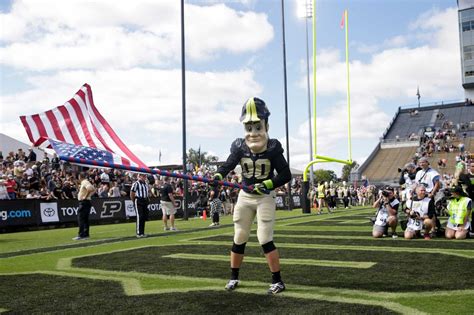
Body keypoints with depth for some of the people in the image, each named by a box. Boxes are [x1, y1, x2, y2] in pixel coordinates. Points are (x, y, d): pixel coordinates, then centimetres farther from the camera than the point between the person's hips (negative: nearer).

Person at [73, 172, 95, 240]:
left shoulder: (85, 182, -12)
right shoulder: (84, 182, 18)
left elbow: (90, 188, -30)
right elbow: (93, 190, 25)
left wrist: (86, 196, -21)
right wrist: (89, 195, 14)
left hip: (84, 202, -10)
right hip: (86, 202, 10)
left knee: (80, 219, -10)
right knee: (85, 219, 12)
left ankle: (81, 235, -11)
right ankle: (86, 235, 15)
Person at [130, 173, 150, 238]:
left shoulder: (146, 184, 14)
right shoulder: (135, 184, -10)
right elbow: (131, 194, -9)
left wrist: (148, 200, 13)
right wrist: (134, 202, -7)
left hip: (145, 201, 7)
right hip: (138, 201, -7)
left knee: (144, 217, 8)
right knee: (139, 217, -7)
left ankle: (142, 232, 18)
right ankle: (139, 233, 0)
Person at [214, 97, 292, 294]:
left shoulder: (273, 148, -15)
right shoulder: (240, 147, -10)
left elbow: (286, 175, -14)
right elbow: (228, 165, -14)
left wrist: (266, 185, -25)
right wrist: (217, 176, -35)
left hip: (265, 197, -3)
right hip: (245, 197, 3)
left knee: (265, 239, -9)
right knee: (239, 239, 10)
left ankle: (277, 281, 4)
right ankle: (233, 277, 25)